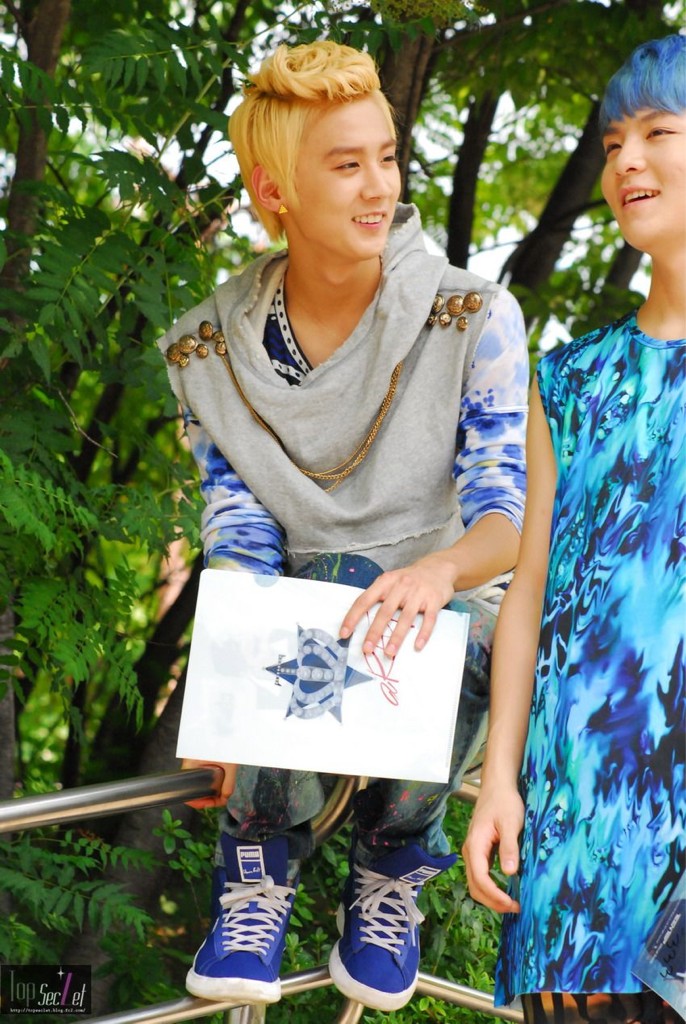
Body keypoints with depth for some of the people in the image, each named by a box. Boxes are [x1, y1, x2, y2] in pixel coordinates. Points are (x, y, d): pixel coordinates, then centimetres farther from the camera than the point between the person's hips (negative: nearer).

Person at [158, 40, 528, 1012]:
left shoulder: (472, 316, -7)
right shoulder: (208, 349, -1)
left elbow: (511, 515, -14)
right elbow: (237, 533, -6)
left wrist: (436, 571, -41)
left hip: (454, 609, 0)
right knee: (330, 577, -36)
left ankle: (390, 858, -4)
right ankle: (263, 860, -14)